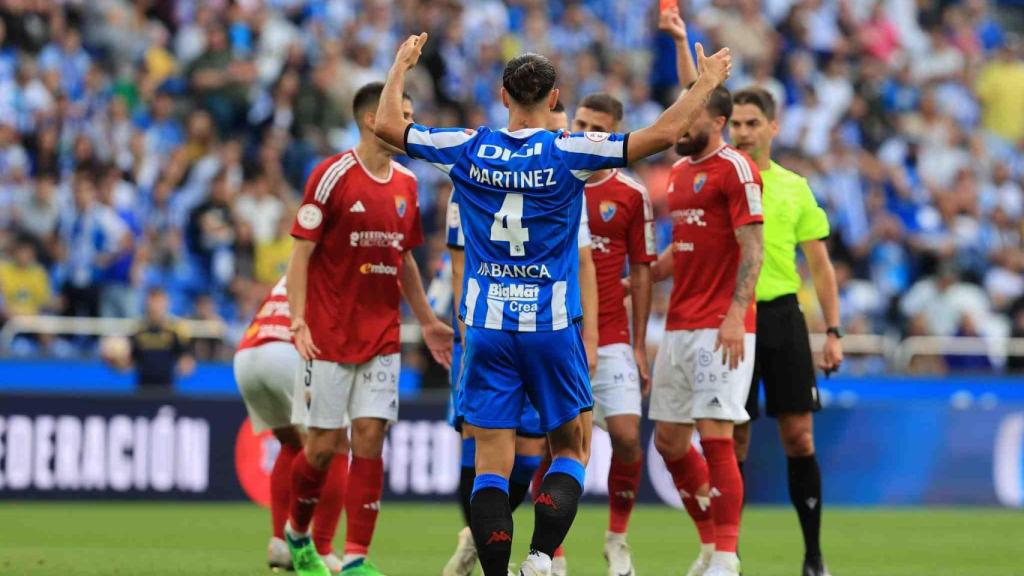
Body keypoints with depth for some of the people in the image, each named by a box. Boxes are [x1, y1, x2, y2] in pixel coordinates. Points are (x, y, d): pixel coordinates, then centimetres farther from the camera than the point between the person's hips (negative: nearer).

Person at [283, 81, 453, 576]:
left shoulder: (406, 184, 9)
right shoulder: (332, 176, -10)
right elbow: (301, 253, -10)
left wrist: (427, 322, 19)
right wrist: (298, 321, -18)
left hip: (381, 338, 5)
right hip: (329, 336, -5)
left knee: (370, 439, -3)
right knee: (324, 445, 0)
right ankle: (297, 534, 25)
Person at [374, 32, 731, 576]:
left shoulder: (468, 150, 0)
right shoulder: (569, 152, -7)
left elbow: (387, 125, 11)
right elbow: (663, 132, -9)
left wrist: (400, 66, 27)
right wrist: (705, 83, 5)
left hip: (487, 327, 2)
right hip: (552, 327, -2)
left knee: (491, 462, 2)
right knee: (569, 450, 11)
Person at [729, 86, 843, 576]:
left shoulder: (795, 188, 10)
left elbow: (820, 265, 11)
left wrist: (833, 331, 6)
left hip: (782, 316, 1)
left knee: (798, 436, -2)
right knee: (733, 440, 0)